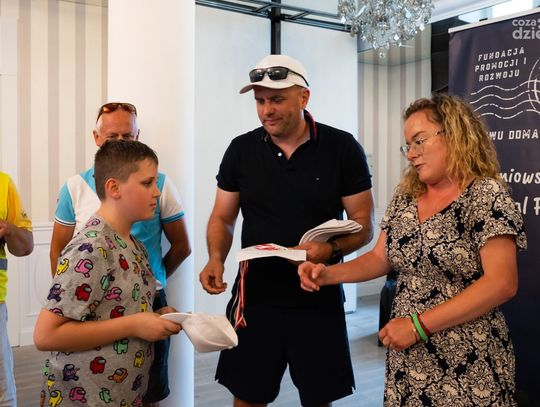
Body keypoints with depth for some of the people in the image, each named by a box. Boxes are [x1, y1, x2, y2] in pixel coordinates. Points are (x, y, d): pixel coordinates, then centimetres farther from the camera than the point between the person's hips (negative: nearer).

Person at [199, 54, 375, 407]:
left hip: (319, 299, -1)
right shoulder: (241, 150, 1)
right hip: (255, 296, 2)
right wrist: (216, 259, -12)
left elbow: (364, 224, -3)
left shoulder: (343, 149, -6)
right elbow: (222, 218, 8)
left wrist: (331, 249, -24)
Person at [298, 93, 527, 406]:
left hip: (467, 365, -5)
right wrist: (329, 274, -7)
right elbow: (381, 258, 11)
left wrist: (418, 325, -22)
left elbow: (501, 283, -20)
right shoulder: (405, 197, 5)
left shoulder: (487, 195, -13)